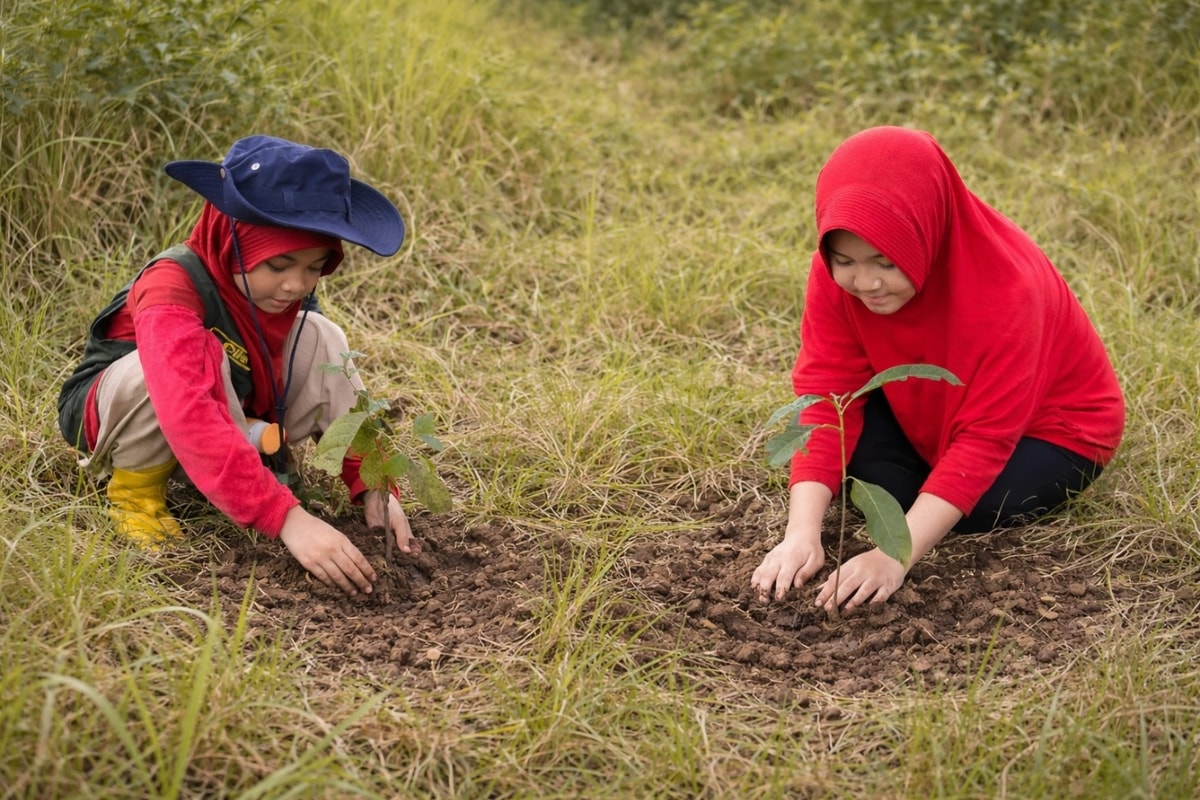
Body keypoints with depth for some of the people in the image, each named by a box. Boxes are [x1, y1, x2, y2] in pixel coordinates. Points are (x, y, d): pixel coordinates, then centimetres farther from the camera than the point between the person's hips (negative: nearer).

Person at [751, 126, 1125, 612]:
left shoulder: (1005, 290, -37)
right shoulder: (836, 272, -24)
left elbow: (985, 440, -36)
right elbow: (824, 396, -25)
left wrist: (896, 554, -45)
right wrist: (802, 534, -38)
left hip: (1046, 423, -3)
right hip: (932, 413, 3)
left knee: (974, 511, -26)